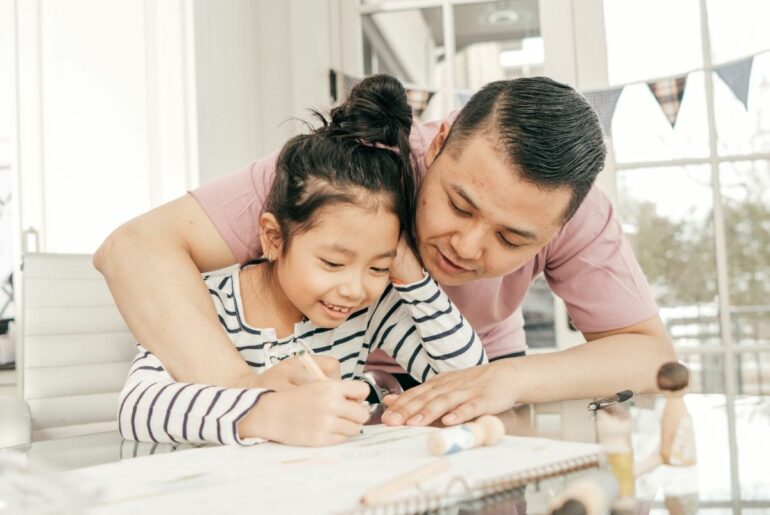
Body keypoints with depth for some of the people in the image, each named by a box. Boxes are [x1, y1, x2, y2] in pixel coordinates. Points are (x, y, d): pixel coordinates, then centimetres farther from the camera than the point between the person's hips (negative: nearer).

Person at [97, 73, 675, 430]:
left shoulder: (568, 206, -26)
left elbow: (653, 352, -22)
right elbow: (134, 246, -37)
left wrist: (510, 378, -40)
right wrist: (246, 386, -53)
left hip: (480, 371, 2)